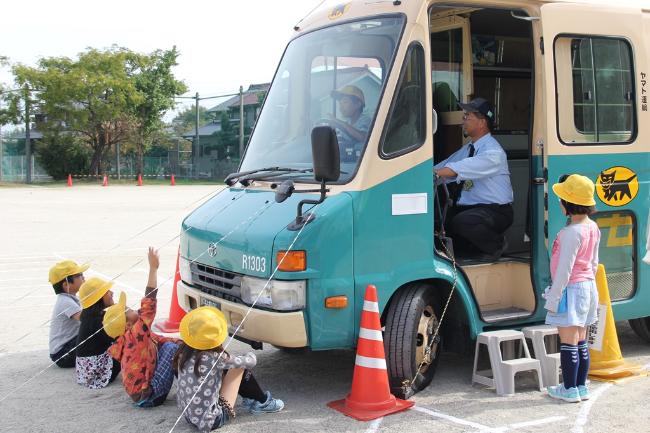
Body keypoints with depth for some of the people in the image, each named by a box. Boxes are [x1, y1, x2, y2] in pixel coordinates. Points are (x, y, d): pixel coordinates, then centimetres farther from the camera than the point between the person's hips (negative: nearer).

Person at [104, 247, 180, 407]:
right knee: (171, 349, -14)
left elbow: (159, 339, 16)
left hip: (147, 387, 10)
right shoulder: (134, 335, -19)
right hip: (148, 396, -10)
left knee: (168, 345, 12)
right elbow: (148, 305, -28)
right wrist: (153, 268, -31)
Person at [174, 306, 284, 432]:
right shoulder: (215, 357, -21)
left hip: (190, 416, 7)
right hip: (211, 421, -6)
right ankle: (263, 402, 22)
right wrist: (251, 355, 17)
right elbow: (251, 361, -5)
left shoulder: (184, 353, -5)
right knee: (240, 366, 2)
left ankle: (252, 400, 30)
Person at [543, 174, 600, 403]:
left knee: (568, 341, -1)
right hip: (588, 287, 9)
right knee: (581, 341, 15)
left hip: (571, 289, -9)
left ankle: (570, 389, 6)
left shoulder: (571, 232, -20)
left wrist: (553, 297, -15)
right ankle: (581, 386, 22)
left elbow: (564, 269, -20)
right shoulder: (593, 227, 7)